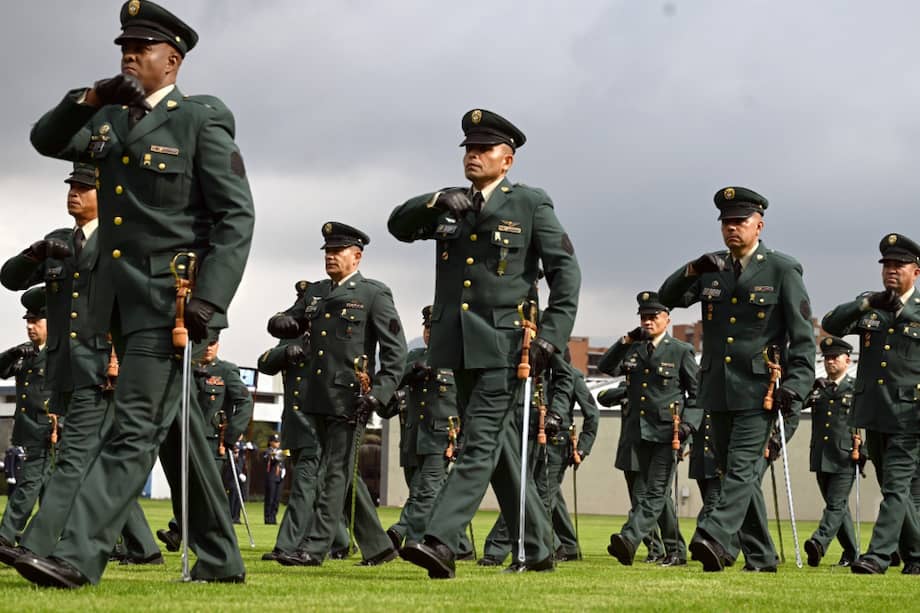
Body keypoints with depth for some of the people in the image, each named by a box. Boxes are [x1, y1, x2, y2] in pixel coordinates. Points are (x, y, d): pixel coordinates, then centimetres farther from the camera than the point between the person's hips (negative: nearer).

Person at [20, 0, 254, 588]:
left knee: (136, 427, -11)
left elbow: (237, 216, -10)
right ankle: (220, 559, 20)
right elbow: (47, 140, 14)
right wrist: (88, 99, -4)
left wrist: (210, 299, -20)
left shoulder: (201, 120, -5)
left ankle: (78, 557, -18)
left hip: (171, 301, -8)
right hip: (123, 300, 8)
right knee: (177, 430, 12)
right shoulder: (110, 121, 15)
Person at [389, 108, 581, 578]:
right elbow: (399, 226, 9)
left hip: (504, 344, -6)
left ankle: (440, 542, -24)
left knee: (480, 445, -14)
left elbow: (566, 272, -3)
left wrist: (551, 336, -14)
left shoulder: (531, 204, 1)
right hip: (460, 345, 6)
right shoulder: (450, 205, 16)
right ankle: (536, 549, 19)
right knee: (500, 449, 11)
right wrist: (436, 202, -10)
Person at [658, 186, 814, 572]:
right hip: (718, 390, 6)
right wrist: (692, 270, -8)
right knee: (736, 472, 10)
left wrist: (796, 385, -15)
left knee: (740, 468, -16)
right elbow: (667, 298, 11)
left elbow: (803, 336, -4)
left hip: (758, 391, -6)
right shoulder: (712, 271, 14)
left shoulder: (782, 270, -1)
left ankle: (716, 540, -30)